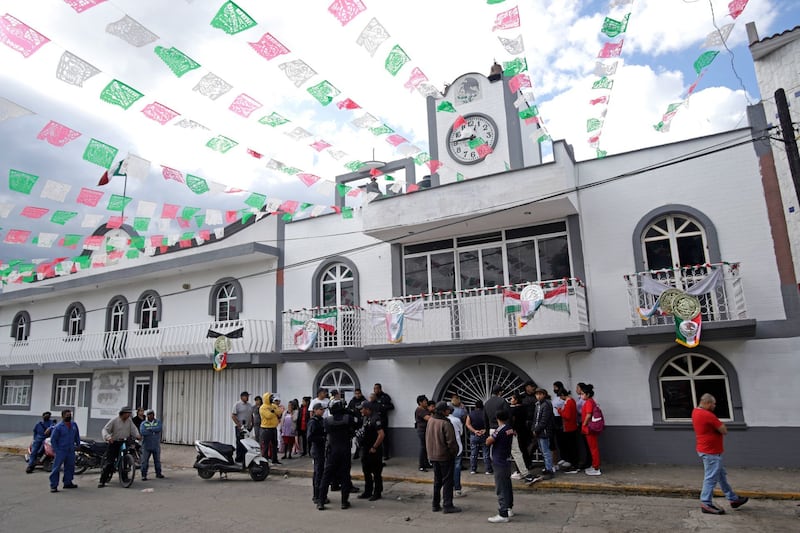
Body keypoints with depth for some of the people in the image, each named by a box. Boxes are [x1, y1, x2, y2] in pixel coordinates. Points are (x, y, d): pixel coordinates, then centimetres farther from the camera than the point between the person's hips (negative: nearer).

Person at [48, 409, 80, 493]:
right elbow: (53, 439, -7)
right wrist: (56, 450, -9)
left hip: (71, 451, 6)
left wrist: (78, 444, 13)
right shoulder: (58, 427, -11)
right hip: (61, 451, -6)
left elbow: (77, 435, 19)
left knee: (70, 467, 12)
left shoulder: (74, 425, 6)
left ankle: (68, 482, 24)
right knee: (56, 468, -6)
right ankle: (53, 485, -1)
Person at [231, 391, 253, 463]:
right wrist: (239, 425, -17)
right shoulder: (237, 404, -6)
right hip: (240, 428, -6)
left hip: (248, 428, 6)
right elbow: (233, 416, -11)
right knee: (240, 444, -4)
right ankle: (238, 458, 3)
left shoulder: (250, 405, 14)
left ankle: (245, 458, 14)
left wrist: (252, 424, 9)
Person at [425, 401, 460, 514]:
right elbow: (451, 441, -21)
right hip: (445, 456, -8)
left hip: (433, 456, 8)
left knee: (437, 480, 17)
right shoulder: (445, 423, -22)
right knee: (447, 481, 3)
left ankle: (435, 504, 23)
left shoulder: (430, 421, 3)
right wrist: (454, 452, -4)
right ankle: (447, 505, 6)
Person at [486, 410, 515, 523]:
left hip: (499, 462, -9)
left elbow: (488, 442, -16)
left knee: (501, 489, -6)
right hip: (507, 460, 9)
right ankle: (509, 508, 32)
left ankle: (503, 514, -4)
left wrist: (492, 434, -3)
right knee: (507, 486, 19)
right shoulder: (510, 428, 3)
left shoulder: (500, 430, -19)